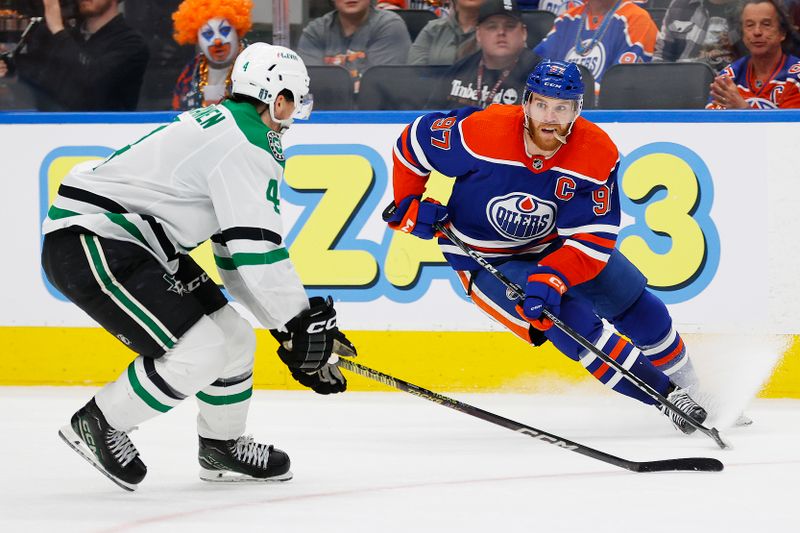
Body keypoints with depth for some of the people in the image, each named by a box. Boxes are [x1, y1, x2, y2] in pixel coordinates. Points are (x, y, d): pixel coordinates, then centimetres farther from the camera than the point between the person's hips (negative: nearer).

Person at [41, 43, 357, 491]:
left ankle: (222, 447, 31)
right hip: (89, 243, -11)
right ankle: (98, 425, 1)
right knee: (198, 352, -16)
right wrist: (301, 323, -13)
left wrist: (297, 322, 18)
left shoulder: (226, 126, 17)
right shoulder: (248, 142, -16)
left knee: (233, 340, 11)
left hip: (133, 243, 11)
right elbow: (256, 247, -21)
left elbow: (239, 254, 20)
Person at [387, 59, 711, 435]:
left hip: (557, 244, 4)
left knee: (633, 302, 8)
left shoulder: (599, 154, -23)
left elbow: (593, 238, -25)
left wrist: (552, 277, -39)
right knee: (572, 321, -22)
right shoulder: (479, 132, -29)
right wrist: (408, 205, -10)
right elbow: (413, 140, -12)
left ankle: (688, 386, 33)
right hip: (486, 258, -4)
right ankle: (665, 395, -13)